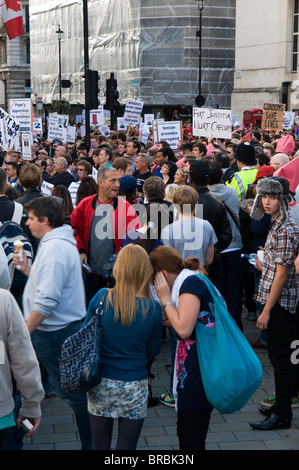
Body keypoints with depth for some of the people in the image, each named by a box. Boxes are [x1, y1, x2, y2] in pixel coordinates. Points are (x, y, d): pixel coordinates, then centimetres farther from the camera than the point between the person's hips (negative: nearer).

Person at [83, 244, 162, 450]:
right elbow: (153, 350, 0)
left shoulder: (101, 298, -11)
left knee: (99, 444, 15)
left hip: (100, 384, 1)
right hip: (134, 387, -1)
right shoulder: (153, 309, -12)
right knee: (126, 446, 11)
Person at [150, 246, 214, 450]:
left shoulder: (190, 282, -16)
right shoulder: (188, 281, 14)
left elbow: (184, 329, -24)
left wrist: (165, 299, -14)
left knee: (191, 441, -2)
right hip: (193, 369, 10)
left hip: (198, 371, -10)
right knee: (185, 435, 19)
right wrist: (166, 317, 2)